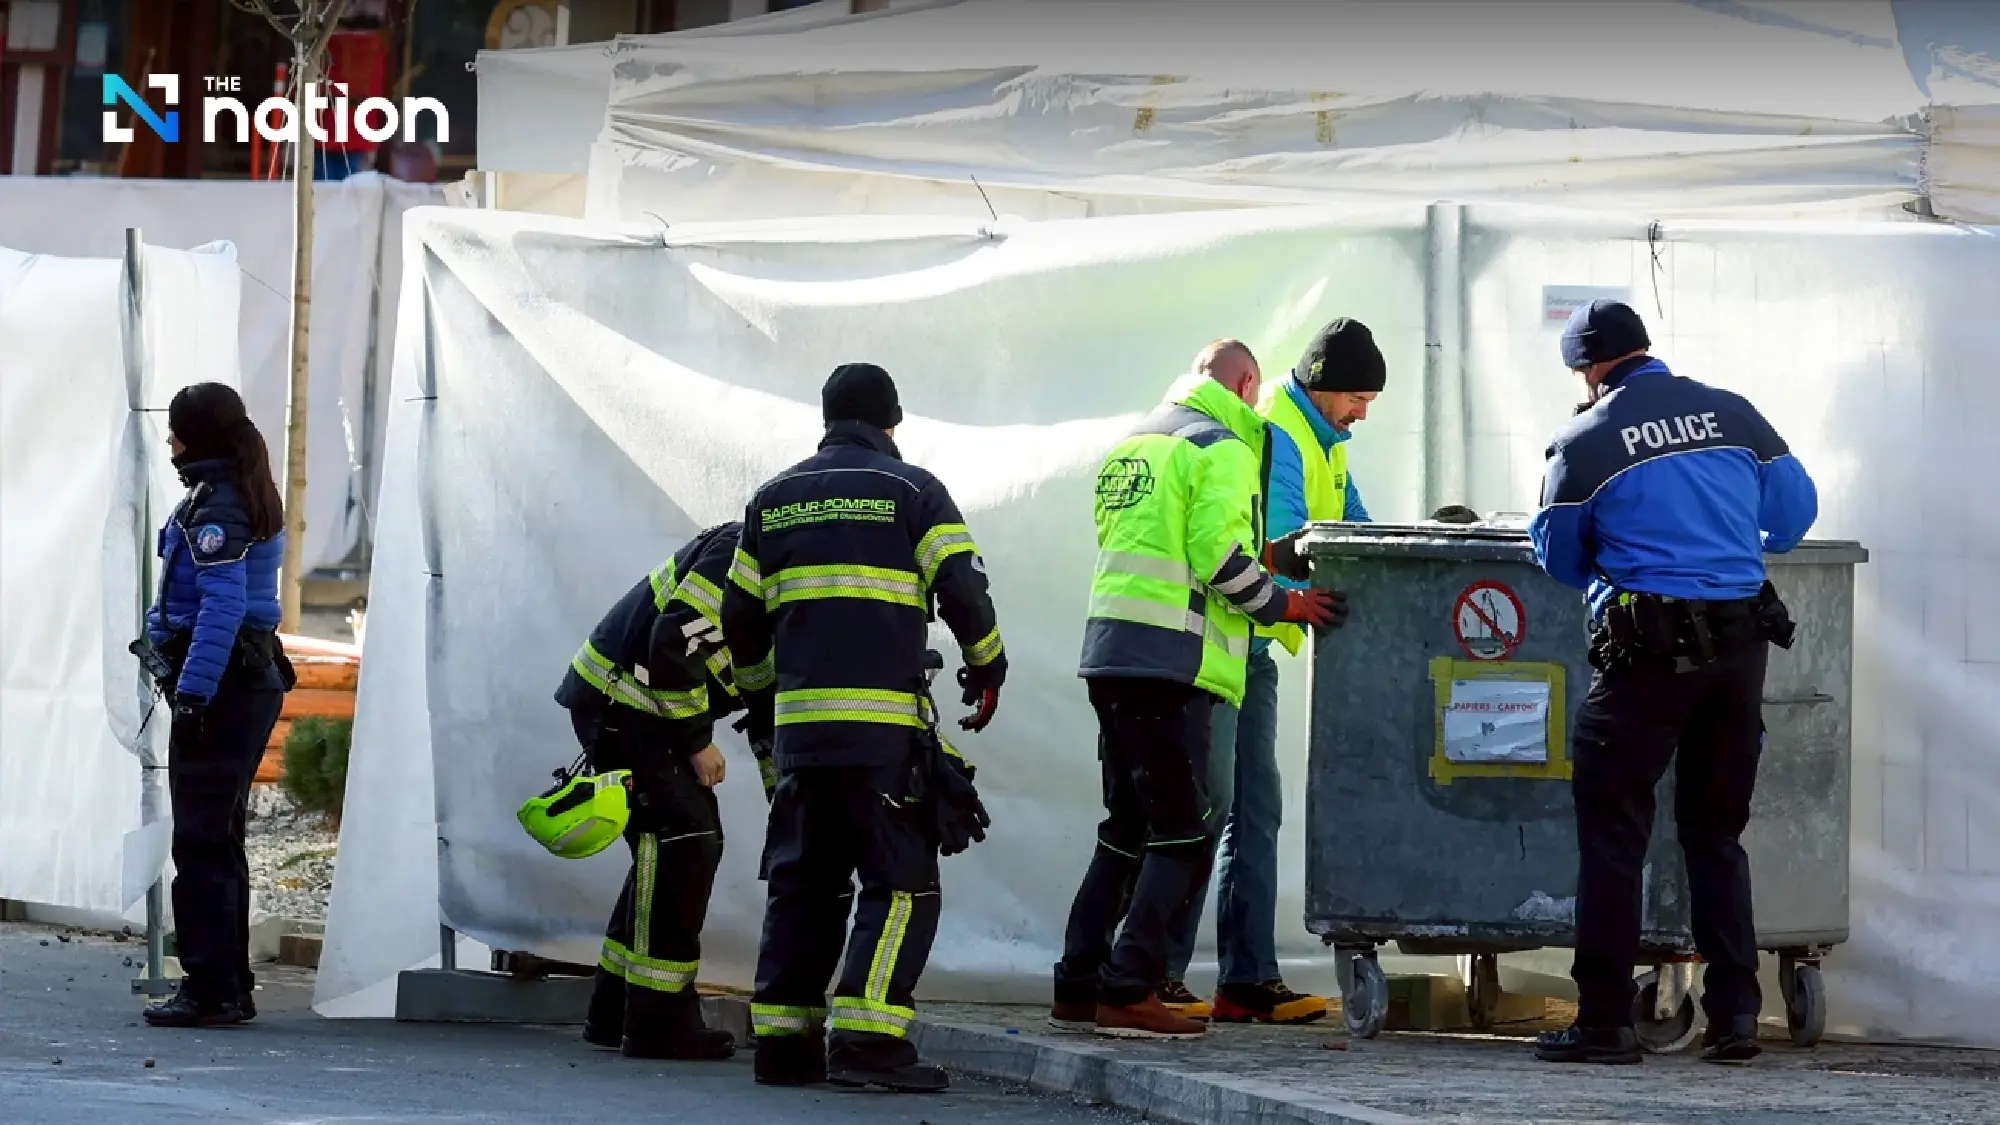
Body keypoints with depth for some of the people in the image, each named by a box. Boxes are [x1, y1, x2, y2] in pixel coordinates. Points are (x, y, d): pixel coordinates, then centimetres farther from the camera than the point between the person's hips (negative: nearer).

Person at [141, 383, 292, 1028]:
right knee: (221, 839, 15)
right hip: (257, 678, 10)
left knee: (200, 841, -8)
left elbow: (223, 604, -24)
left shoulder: (213, 504, -14)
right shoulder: (252, 498, 15)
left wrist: (192, 692, -27)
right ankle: (231, 987, 20)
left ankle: (210, 991, -8)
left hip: (220, 684, -10)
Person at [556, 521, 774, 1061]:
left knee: (693, 843, 11)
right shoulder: (744, 551, -18)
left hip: (645, 712, 10)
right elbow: (675, 640, -26)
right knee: (681, 839, -15)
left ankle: (615, 1012, 17)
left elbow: (772, 717, 18)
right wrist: (697, 742, -18)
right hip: (618, 698, -10)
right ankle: (658, 1022, -13)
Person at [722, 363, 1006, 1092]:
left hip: (800, 723, 5)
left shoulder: (774, 499, 15)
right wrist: (987, 668, 11)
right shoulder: (913, 492, 1)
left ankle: (782, 1037, 11)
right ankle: (866, 1037, -15)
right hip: (884, 726, -5)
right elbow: (963, 590, -6)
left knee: (802, 880, 13)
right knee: (900, 882, -3)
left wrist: (760, 680, 35)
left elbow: (740, 616, 17)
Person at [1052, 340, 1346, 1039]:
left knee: (1128, 827, 15)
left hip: (1110, 652, 9)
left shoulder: (1133, 444, 22)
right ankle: (1130, 990, -12)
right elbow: (1220, 556, -16)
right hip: (1171, 659, -9)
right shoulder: (1223, 449, -5)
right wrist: (1285, 605, -4)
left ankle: (1078, 987, 12)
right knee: (1184, 831, -5)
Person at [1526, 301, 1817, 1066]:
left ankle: (1605, 1022, -1)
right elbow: (1795, 508, 14)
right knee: (1717, 831, 14)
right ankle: (1734, 1014, 10)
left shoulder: (1584, 442, -3)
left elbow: (1559, 558, 7)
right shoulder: (1732, 414, 6)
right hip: (1741, 645, 4)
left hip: (1649, 651, -4)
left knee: (1612, 829, 3)